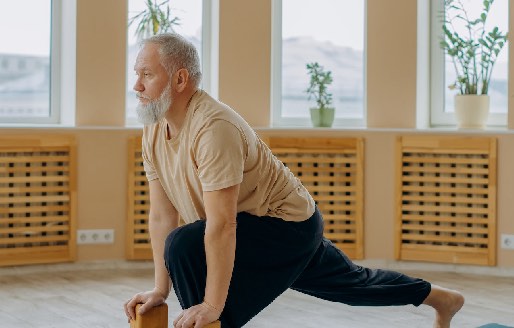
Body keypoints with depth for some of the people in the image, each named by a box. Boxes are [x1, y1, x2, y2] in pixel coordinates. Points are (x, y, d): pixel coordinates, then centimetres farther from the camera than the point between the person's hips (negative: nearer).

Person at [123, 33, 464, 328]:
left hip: (289, 225, -9)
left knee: (186, 246, -27)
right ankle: (442, 298, 49)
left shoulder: (213, 127, -32)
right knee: (351, 284, 26)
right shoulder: (153, 132, -5)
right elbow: (162, 215, 0)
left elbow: (221, 225, -34)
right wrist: (161, 288, -1)